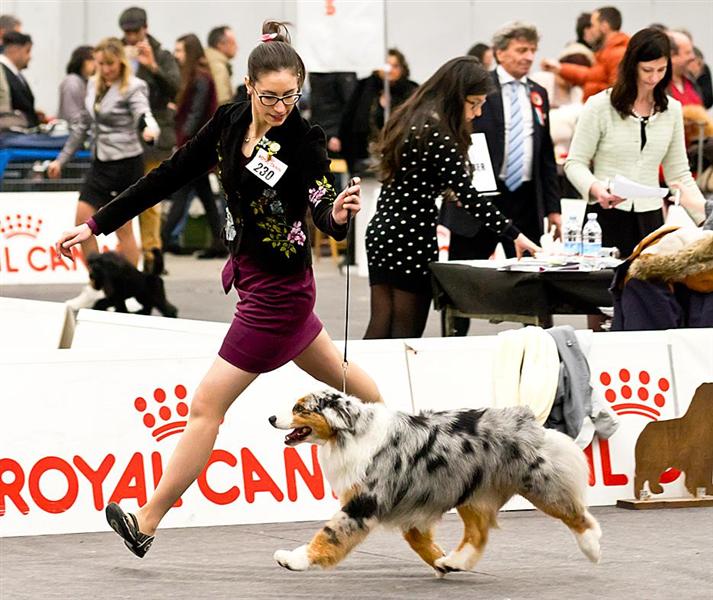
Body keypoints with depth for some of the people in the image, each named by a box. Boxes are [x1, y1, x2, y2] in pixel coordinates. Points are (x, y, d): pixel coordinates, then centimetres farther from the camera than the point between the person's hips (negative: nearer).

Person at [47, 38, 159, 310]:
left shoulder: (133, 88, -12)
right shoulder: (94, 86, 9)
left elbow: (143, 113, -31)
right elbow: (83, 125, 19)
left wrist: (150, 129, -55)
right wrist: (61, 159, 21)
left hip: (125, 163, -7)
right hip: (101, 163, 7)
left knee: (122, 228, 0)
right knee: (82, 220, 3)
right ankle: (95, 289, 14)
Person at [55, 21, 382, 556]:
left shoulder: (305, 140, -20)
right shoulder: (230, 122, -3)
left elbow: (322, 207, -28)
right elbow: (172, 176, 2)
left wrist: (338, 214, -53)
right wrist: (97, 225, 2)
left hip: (278, 289, -7)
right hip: (250, 269, 7)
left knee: (208, 405, -4)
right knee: (334, 371, 27)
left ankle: (146, 523, 2)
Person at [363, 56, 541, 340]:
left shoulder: (409, 119, 10)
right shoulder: (437, 135, -17)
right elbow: (469, 197, -19)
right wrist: (515, 235, -15)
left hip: (382, 230, 9)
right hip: (412, 239, -8)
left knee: (380, 327, 9)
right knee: (407, 331, -2)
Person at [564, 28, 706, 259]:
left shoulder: (671, 110, 9)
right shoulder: (600, 106, -3)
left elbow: (678, 172, 13)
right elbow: (575, 162, -2)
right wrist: (595, 188, -23)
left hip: (650, 219, 3)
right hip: (606, 214, -3)